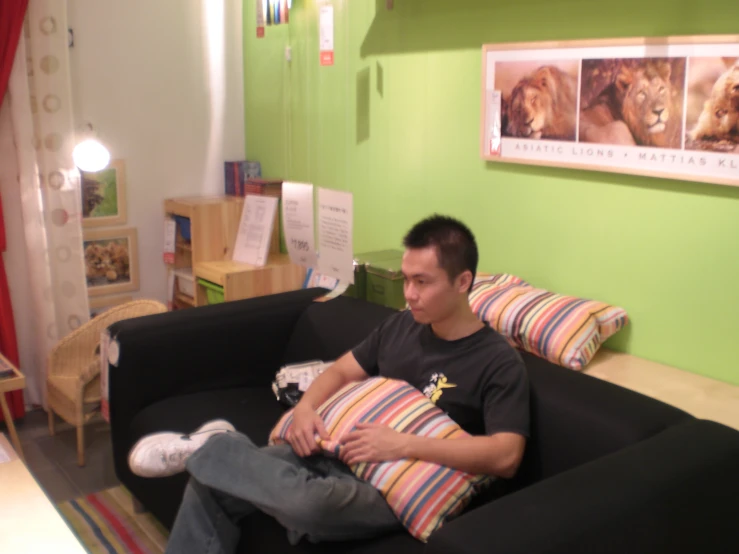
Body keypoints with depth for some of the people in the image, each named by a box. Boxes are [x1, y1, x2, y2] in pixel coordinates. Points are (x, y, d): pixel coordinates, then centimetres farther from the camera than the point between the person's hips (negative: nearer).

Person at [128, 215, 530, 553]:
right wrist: (305, 407, -5)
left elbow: (506, 457, -21)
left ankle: (207, 448, -14)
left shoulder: (499, 363, -11)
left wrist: (405, 446, -27)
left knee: (308, 502, -38)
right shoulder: (401, 325, 10)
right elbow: (340, 371, 17)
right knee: (211, 484, -9)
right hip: (341, 454, 7)